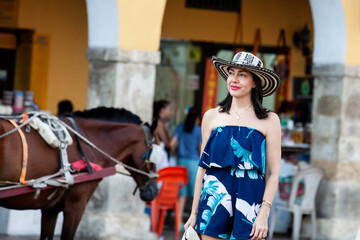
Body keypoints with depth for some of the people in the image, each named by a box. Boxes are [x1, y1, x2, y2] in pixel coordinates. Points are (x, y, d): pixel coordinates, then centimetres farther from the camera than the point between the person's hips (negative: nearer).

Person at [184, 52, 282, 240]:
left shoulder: (269, 121, 4)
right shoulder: (212, 116, 11)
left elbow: (273, 172, 1)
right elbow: (203, 167, 13)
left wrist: (264, 214, -9)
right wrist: (194, 212, 11)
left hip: (249, 199, -2)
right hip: (215, 199, 2)